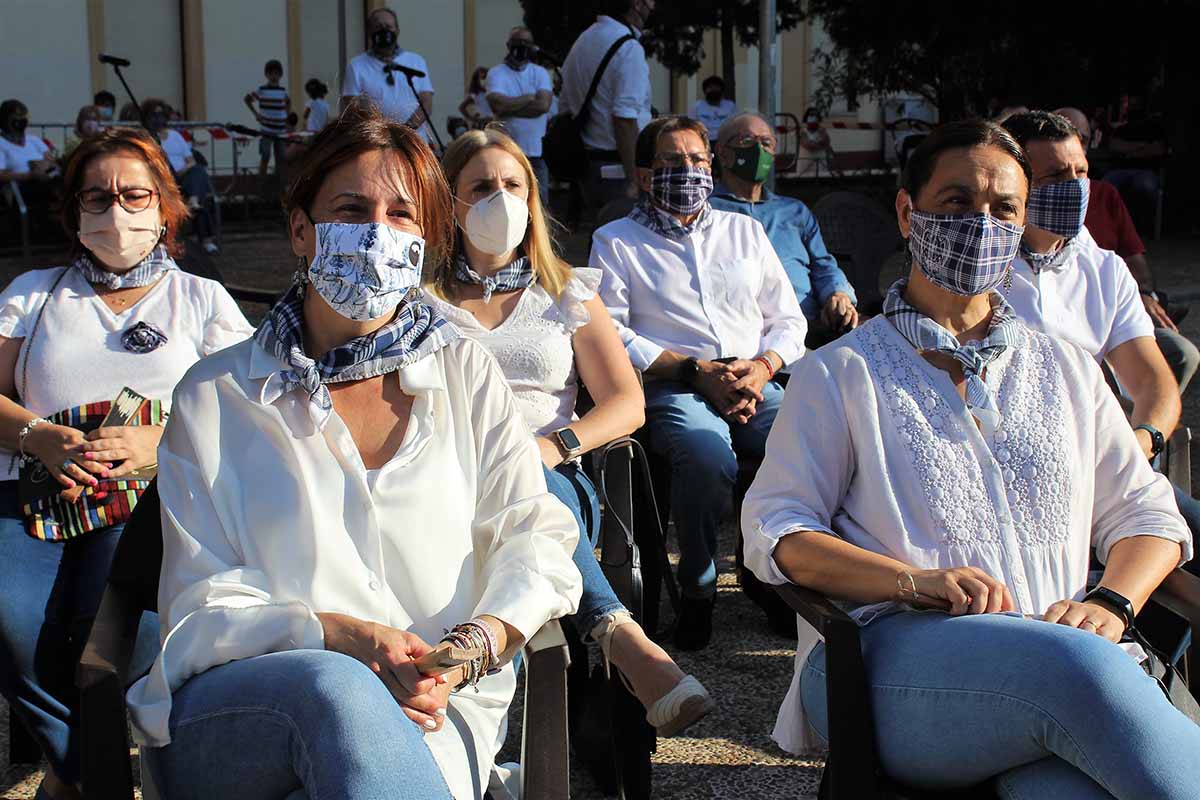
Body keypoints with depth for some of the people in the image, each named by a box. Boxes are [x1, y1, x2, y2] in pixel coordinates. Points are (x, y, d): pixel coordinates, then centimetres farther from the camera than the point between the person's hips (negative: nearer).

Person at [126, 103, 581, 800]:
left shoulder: (467, 374, 13)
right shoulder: (216, 397, 7)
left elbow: (535, 535, 7)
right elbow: (201, 607, 2)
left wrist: (471, 647, -14)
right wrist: (343, 637, -17)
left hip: (430, 708, 1)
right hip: (234, 710, 0)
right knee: (336, 688, -38)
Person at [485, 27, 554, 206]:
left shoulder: (540, 73, 8)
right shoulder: (496, 73, 1)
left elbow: (543, 105, -10)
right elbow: (498, 105, -16)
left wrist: (510, 107, -9)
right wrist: (529, 98, -6)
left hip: (537, 152, 2)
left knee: (540, 203, 4)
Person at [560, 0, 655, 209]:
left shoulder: (581, 42, 15)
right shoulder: (629, 48, -14)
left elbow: (567, 107, 18)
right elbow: (625, 119, -21)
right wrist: (634, 181, -21)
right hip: (618, 167, -9)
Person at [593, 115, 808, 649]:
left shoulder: (744, 230, 25)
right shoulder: (616, 241, 14)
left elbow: (788, 318, 20)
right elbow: (610, 333, 0)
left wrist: (762, 367, -3)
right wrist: (697, 372, -11)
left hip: (757, 385, 3)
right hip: (672, 387, -3)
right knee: (708, 455, -38)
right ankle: (697, 591, -17)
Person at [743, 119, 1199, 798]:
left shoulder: (1068, 370, 26)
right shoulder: (842, 372, 15)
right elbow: (774, 530, 5)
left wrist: (1110, 603, -2)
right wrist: (914, 581, -13)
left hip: (1065, 646, 2)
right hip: (895, 654, -1)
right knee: (1080, 667, -36)